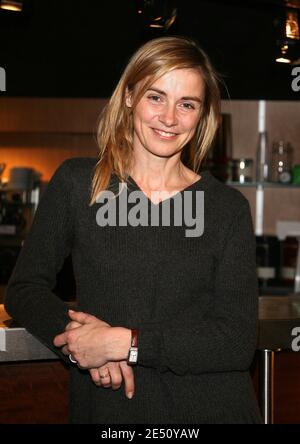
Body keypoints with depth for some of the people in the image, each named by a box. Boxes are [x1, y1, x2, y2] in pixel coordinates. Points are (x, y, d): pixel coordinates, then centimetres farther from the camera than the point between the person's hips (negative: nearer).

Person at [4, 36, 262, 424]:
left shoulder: (229, 208, -3)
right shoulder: (76, 184, -1)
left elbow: (238, 341, -9)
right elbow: (25, 287, 2)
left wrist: (125, 343, -18)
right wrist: (75, 337, -17)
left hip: (212, 408, 0)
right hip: (106, 408, 0)